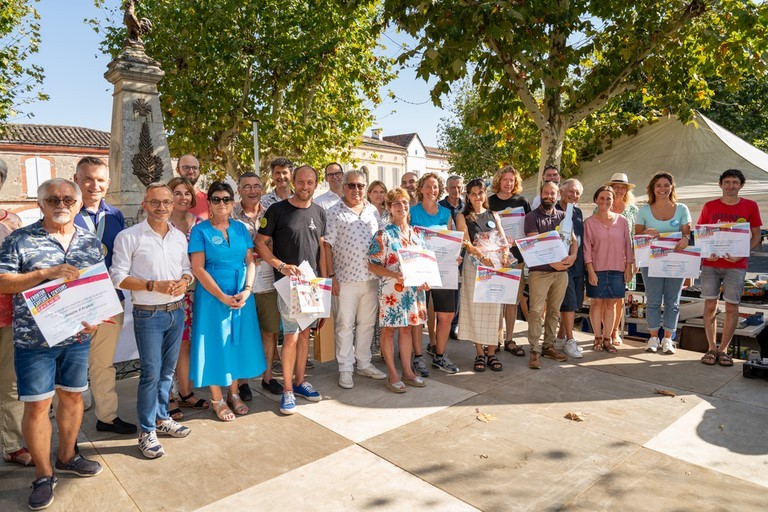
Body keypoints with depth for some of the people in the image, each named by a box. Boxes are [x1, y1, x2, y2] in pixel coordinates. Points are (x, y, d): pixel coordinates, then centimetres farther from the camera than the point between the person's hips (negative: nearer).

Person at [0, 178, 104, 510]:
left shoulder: (91, 243, 5)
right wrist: (47, 273, -23)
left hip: (78, 336, 4)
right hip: (34, 338, -3)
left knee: (73, 396, 15)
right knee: (36, 405, 3)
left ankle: (66, 457, 35)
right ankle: (43, 475, 20)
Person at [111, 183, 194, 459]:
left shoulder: (179, 236, 8)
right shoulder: (129, 237, -9)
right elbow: (118, 277, -11)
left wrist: (184, 281, -8)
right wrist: (155, 286, -20)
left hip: (177, 311, 5)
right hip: (148, 314, -5)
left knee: (167, 370, 15)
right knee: (151, 373, -2)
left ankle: (162, 418, 32)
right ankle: (147, 432, 13)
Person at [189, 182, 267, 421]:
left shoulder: (240, 228, 7)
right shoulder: (200, 230, -5)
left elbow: (250, 261, 5)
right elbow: (198, 268, -10)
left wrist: (247, 290, -10)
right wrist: (222, 296, -16)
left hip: (242, 296, 4)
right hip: (212, 296, -4)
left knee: (237, 342, 11)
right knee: (215, 344, 4)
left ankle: (234, 393, 27)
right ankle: (217, 399, 19)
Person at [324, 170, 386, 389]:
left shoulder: (372, 211, 11)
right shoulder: (334, 212, -3)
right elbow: (327, 245, -6)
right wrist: (332, 276, -11)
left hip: (371, 277, 5)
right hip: (346, 278, -4)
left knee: (367, 322, 13)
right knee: (345, 325, 4)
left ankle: (364, 364, 27)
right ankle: (345, 369, 16)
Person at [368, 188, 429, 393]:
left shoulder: (415, 234, 9)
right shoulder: (383, 235, -7)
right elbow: (373, 264, -10)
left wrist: (425, 279, -2)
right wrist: (394, 275, -23)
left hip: (414, 289, 5)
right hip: (391, 289, -5)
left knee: (407, 328, 13)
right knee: (389, 329, 3)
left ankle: (407, 371, 24)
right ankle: (392, 374, 14)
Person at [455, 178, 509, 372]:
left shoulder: (494, 215, 16)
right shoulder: (463, 217, 6)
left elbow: (503, 240, 10)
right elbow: (466, 243, -6)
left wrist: (505, 257, -10)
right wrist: (482, 256, -23)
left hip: (496, 266, 3)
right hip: (474, 266, -2)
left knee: (494, 309, 2)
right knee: (476, 308, -1)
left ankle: (491, 353, 11)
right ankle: (479, 354, 8)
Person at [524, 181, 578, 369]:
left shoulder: (563, 216, 14)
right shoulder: (532, 217, -1)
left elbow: (574, 239, 12)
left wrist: (573, 256, -9)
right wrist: (552, 262, -20)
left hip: (561, 271, 5)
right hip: (539, 271, -5)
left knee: (554, 311, 11)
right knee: (536, 311, -7)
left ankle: (548, 346, 20)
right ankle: (535, 351, -3)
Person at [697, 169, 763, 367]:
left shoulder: (750, 206, 3)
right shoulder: (709, 206, 5)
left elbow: (756, 236, 6)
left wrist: (742, 253, -11)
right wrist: (706, 252, -9)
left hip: (736, 265, 0)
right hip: (710, 264, 1)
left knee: (731, 307, 2)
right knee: (710, 305, 2)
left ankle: (723, 349, 14)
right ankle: (711, 348, 12)